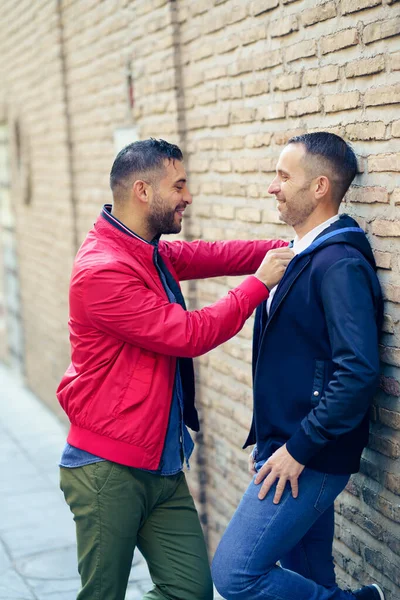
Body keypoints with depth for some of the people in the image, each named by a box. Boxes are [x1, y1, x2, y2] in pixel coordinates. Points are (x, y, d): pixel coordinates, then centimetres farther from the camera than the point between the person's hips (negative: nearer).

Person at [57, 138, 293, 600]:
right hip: (108, 471, -9)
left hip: (162, 466, 9)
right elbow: (190, 334, -19)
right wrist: (260, 282, -10)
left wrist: (286, 250, 0)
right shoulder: (103, 271, -20)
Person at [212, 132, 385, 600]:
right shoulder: (302, 255, 10)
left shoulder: (341, 264, -19)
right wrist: (268, 437, 16)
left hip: (310, 457, -9)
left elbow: (359, 372, -26)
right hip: (287, 447, 9)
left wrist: (300, 449, -20)